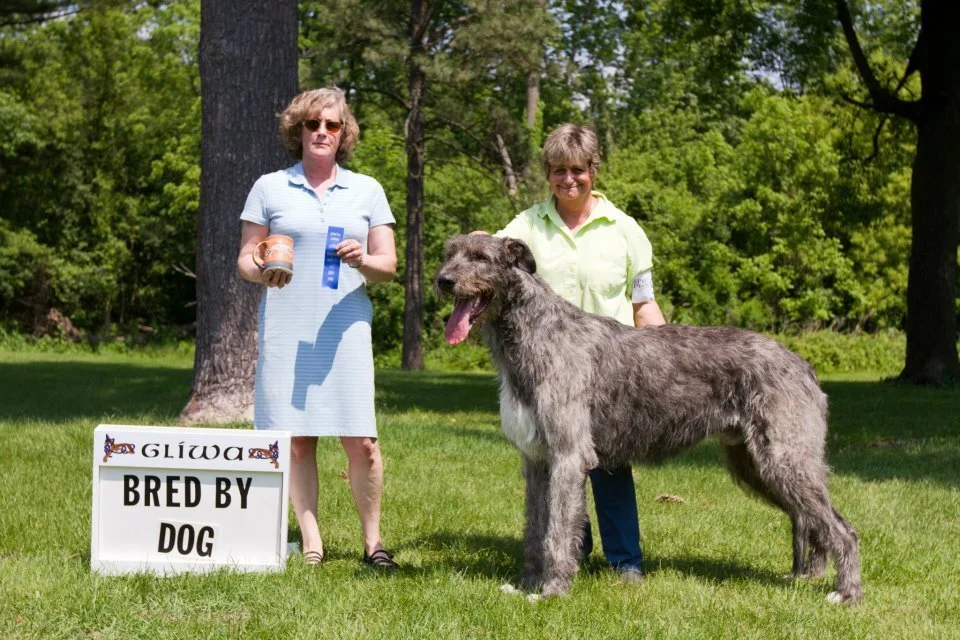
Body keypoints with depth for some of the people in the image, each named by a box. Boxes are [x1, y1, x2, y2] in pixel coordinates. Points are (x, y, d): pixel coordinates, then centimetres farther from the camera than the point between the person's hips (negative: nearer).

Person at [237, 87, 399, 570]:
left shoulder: (367, 190, 12)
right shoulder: (270, 188, 10)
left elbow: (388, 265, 10)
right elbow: (245, 258, 9)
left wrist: (363, 261, -12)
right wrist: (262, 271, -13)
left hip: (344, 329, 0)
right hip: (285, 329, 0)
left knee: (361, 442, -7)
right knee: (296, 438, -1)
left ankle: (372, 541, 7)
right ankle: (310, 543, 7)